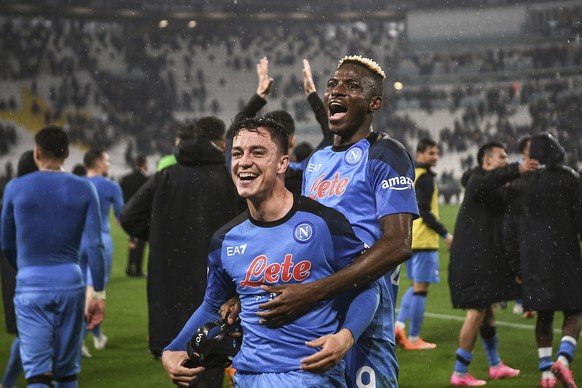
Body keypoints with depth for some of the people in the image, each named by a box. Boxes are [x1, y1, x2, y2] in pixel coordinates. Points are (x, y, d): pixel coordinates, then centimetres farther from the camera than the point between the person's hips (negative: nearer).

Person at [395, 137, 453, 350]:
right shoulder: (425, 177, -14)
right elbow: (424, 212, -20)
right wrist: (445, 234, -14)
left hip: (409, 238, 9)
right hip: (424, 239, -9)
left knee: (416, 285, 19)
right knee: (420, 288, -3)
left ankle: (399, 324, 5)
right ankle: (413, 339, 0)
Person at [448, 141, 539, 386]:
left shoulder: (494, 189, 20)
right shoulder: (477, 180, -13)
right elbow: (488, 181, -36)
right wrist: (517, 169, -48)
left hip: (484, 260, 11)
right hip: (473, 260, -11)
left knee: (487, 311, 19)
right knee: (477, 312, -9)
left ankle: (495, 366, 32)